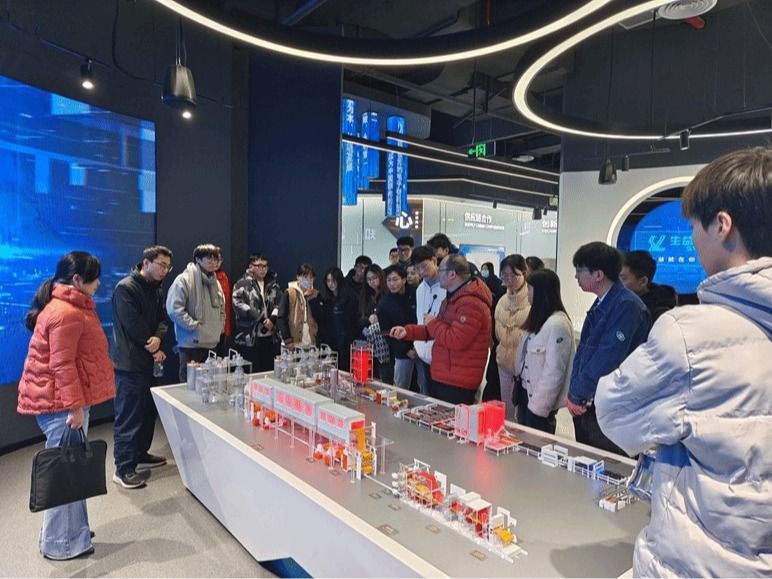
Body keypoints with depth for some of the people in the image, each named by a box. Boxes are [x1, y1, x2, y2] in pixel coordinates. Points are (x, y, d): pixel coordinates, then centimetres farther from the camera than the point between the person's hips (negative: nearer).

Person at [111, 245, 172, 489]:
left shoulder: (156, 290, 12)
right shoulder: (125, 288, -14)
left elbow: (162, 320, 9)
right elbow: (133, 325, -19)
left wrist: (157, 338, -13)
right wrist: (154, 350, -9)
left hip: (150, 360, 9)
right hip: (130, 363, -9)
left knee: (149, 411, 16)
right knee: (129, 415, -4)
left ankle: (141, 453, 32)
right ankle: (123, 468, 5)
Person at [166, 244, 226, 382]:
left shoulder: (215, 282, 13)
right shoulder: (184, 280, -10)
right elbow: (174, 309, -17)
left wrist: (219, 327, 12)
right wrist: (195, 326, -16)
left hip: (212, 343, 7)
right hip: (191, 343, -7)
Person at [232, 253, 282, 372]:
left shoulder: (273, 284, 15)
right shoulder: (242, 284, -1)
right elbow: (238, 304, -13)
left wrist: (272, 319, -13)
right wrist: (261, 319, -16)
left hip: (270, 338, 5)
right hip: (249, 338, -4)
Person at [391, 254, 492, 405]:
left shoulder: (471, 303, -21)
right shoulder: (452, 298, 15)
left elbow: (456, 341, -27)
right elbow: (436, 330, 19)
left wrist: (432, 323, -13)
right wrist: (407, 331, 6)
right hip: (441, 377, 10)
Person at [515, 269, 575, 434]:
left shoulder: (557, 324, -20)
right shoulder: (539, 319, 10)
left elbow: (553, 372, -21)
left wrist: (538, 406, -17)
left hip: (540, 403, -8)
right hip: (527, 393, 8)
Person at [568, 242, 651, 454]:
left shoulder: (627, 305, -18)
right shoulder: (600, 304, 10)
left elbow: (607, 358, -22)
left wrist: (577, 394, -13)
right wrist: (573, 392, 1)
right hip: (586, 405, 8)